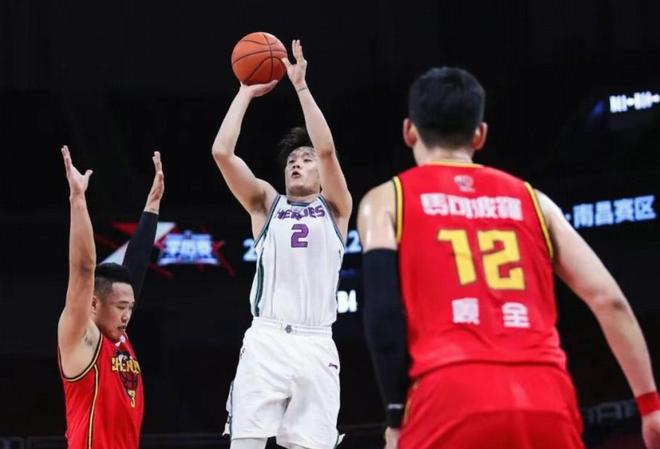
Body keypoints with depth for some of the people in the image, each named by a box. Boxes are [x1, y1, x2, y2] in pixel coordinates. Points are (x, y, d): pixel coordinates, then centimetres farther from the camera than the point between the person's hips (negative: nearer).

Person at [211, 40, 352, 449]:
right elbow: (222, 152, 5)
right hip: (266, 341, 0)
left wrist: (301, 86, -3)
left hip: (315, 345, 0)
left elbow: (327, 150, -3)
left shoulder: (335, 208, 14)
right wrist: (247, 92, 9)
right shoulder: (266, 204, 17)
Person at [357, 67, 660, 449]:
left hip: (452, 395, -3)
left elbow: (383, 309, 0)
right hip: (545, 399, 3)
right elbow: (608, 299, 14)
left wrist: (396, 416, 3)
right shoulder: (530, 200, 23)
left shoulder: (386, 200, 16)